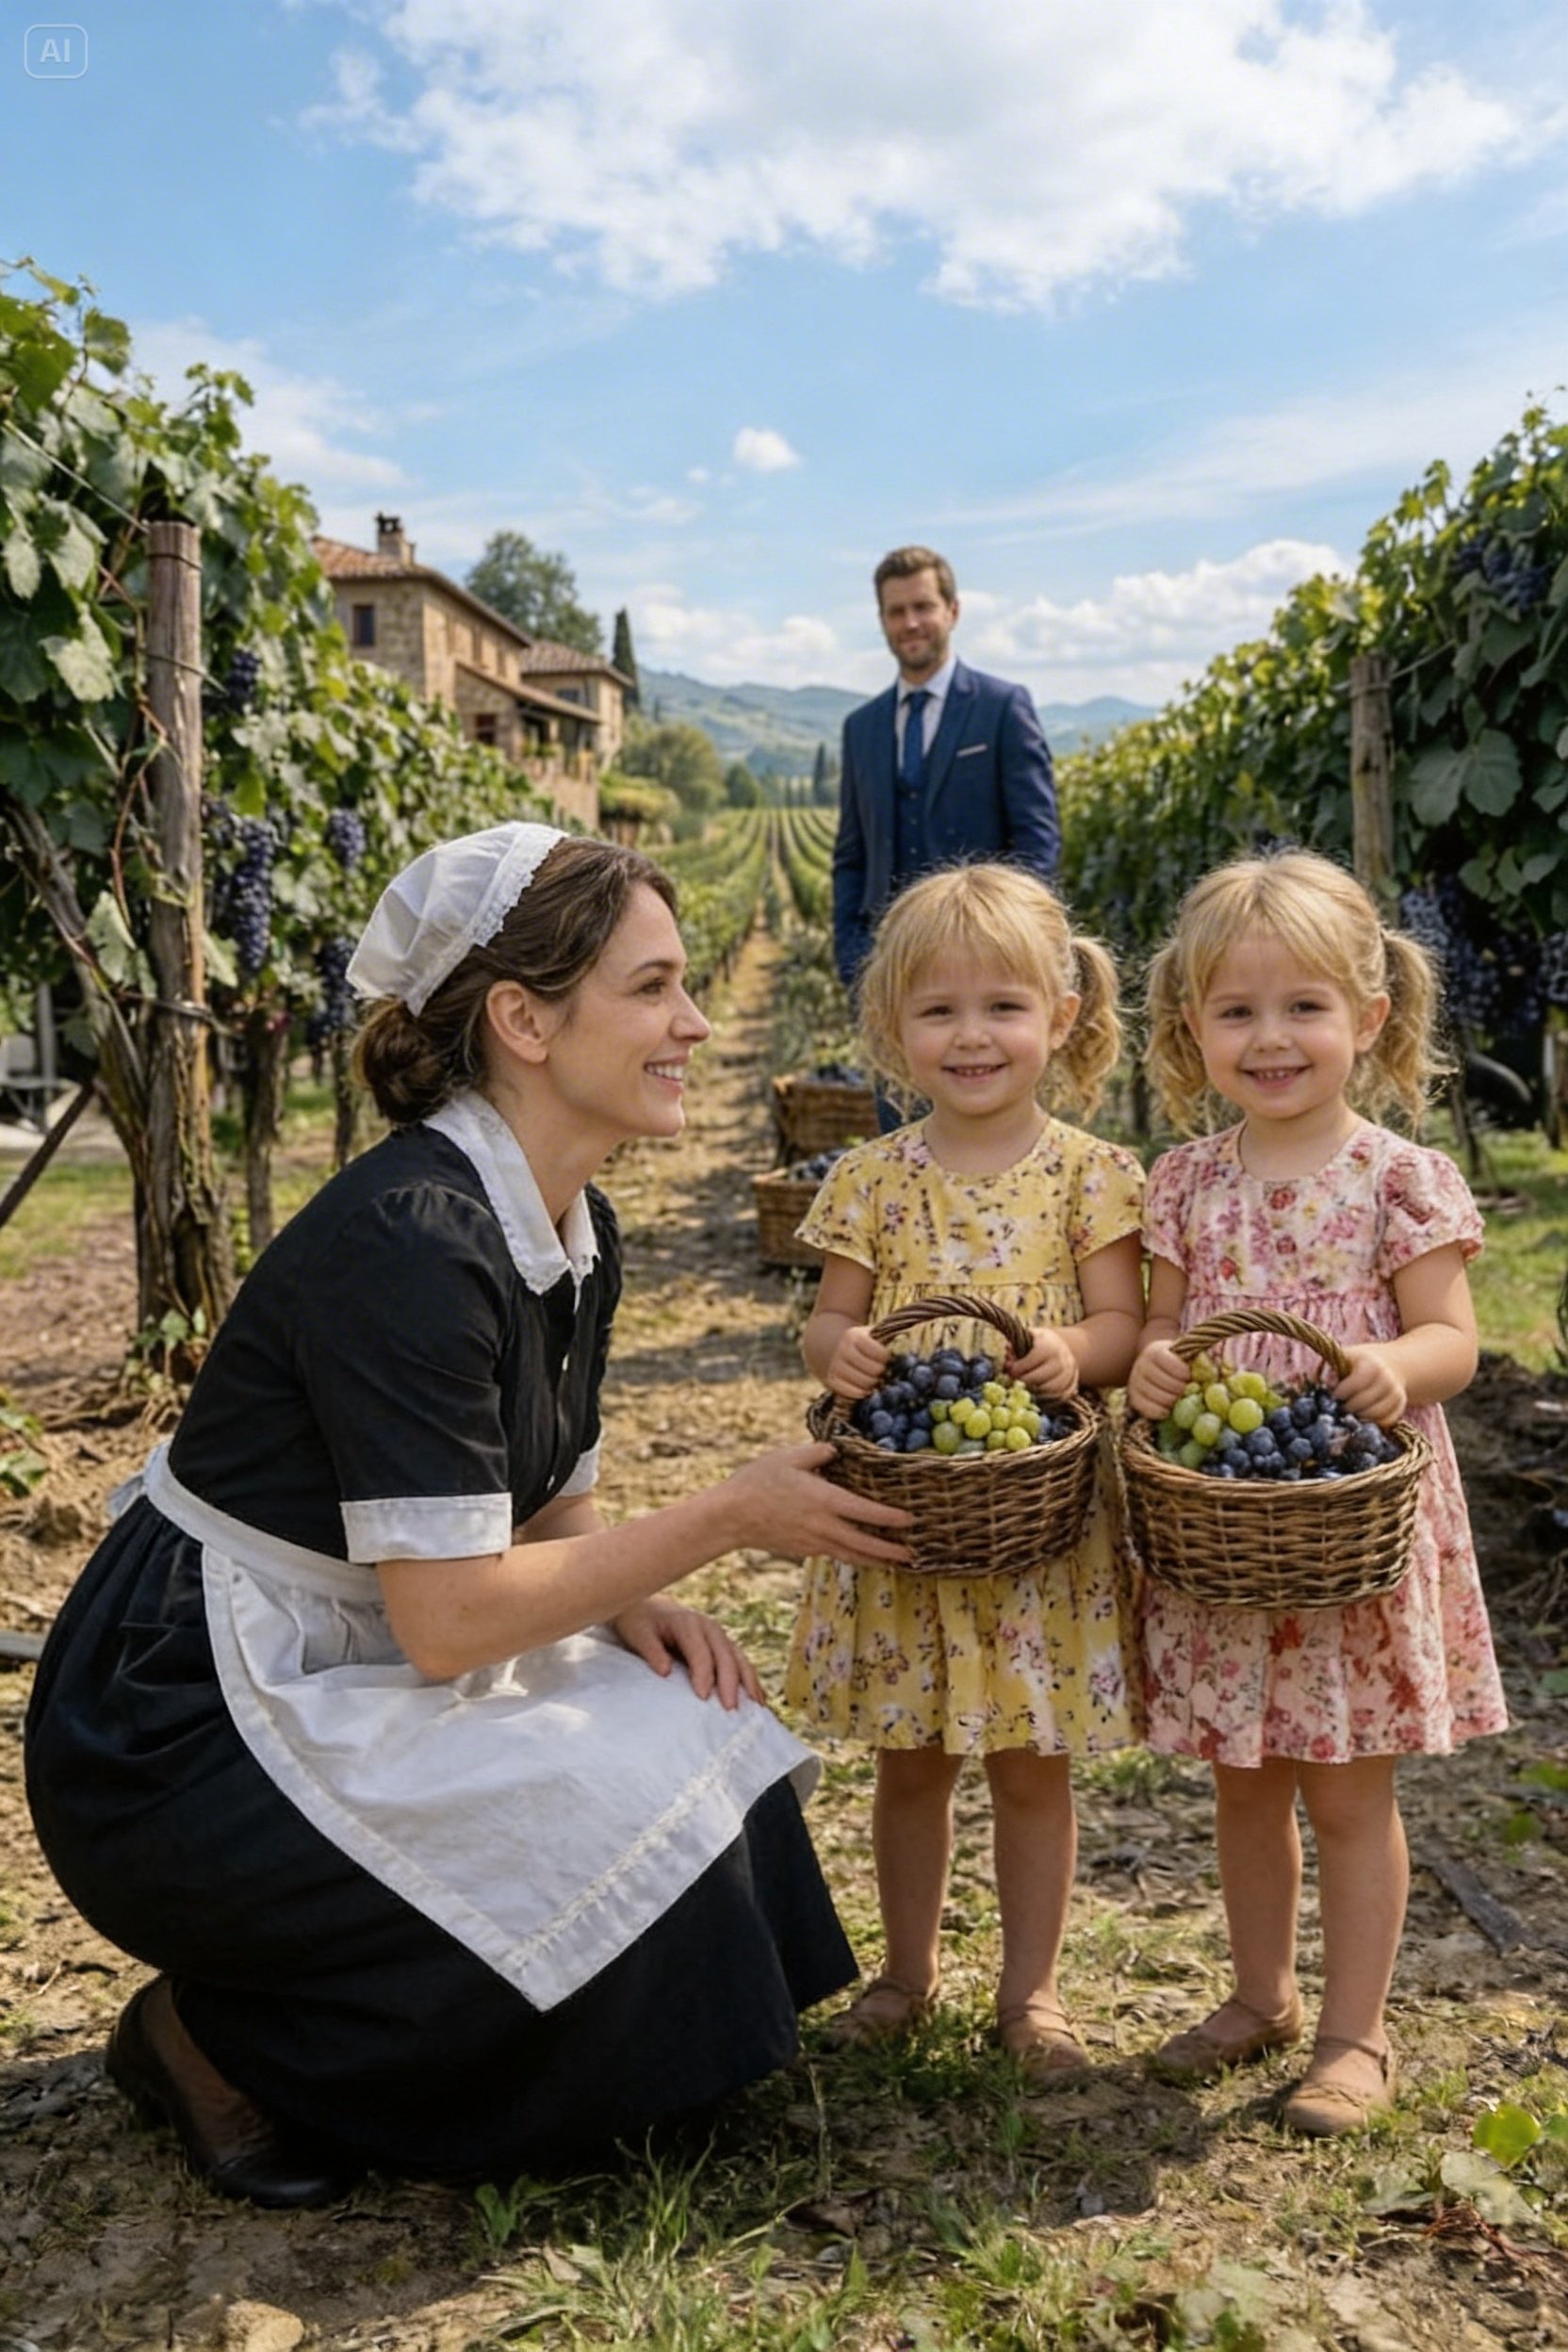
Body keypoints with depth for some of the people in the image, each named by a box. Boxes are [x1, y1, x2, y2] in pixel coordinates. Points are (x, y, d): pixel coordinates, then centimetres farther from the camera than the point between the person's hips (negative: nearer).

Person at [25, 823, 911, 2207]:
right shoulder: (409, 1241, -27)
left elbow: (548, 1511, 10)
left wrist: (630, 1602, -10)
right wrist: (731, 1518, -20)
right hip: (179, 1735, -9)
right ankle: (219, 2033, 3)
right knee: (621, 1829, -19)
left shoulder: (579, 1233, 1)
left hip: (343, 1680, 9)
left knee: (704, 1733, -4)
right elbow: (448, 1618, -27)